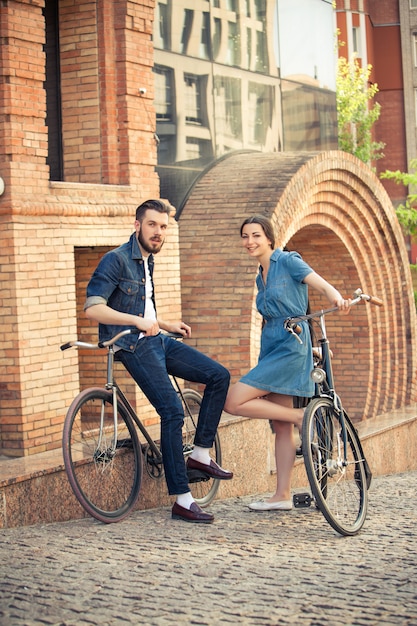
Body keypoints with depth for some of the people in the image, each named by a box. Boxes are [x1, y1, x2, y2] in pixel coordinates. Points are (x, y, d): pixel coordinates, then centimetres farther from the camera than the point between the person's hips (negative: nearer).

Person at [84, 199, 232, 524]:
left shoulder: (147, 260, 16)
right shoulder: (116, 260, -12)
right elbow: (93, 308, -23)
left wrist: (167, 324, 24)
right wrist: (139, 321, -28)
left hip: (157, 340, 9)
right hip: (133, 346, -9)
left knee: (219, 376, 2)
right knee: (173, 411, -18)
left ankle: (200, 454, 10)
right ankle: (182, 501, -13)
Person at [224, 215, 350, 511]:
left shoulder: (288, 261, -6)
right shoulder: (261, 276, 17)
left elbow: (323, 285, -20)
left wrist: (337, 299, -42)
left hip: (289, 347, -8)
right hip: (271, 348, 8)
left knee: (234, 402, -17)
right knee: (280, 426, 8)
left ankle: (301, 416, -6)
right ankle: (283, 495, 11)